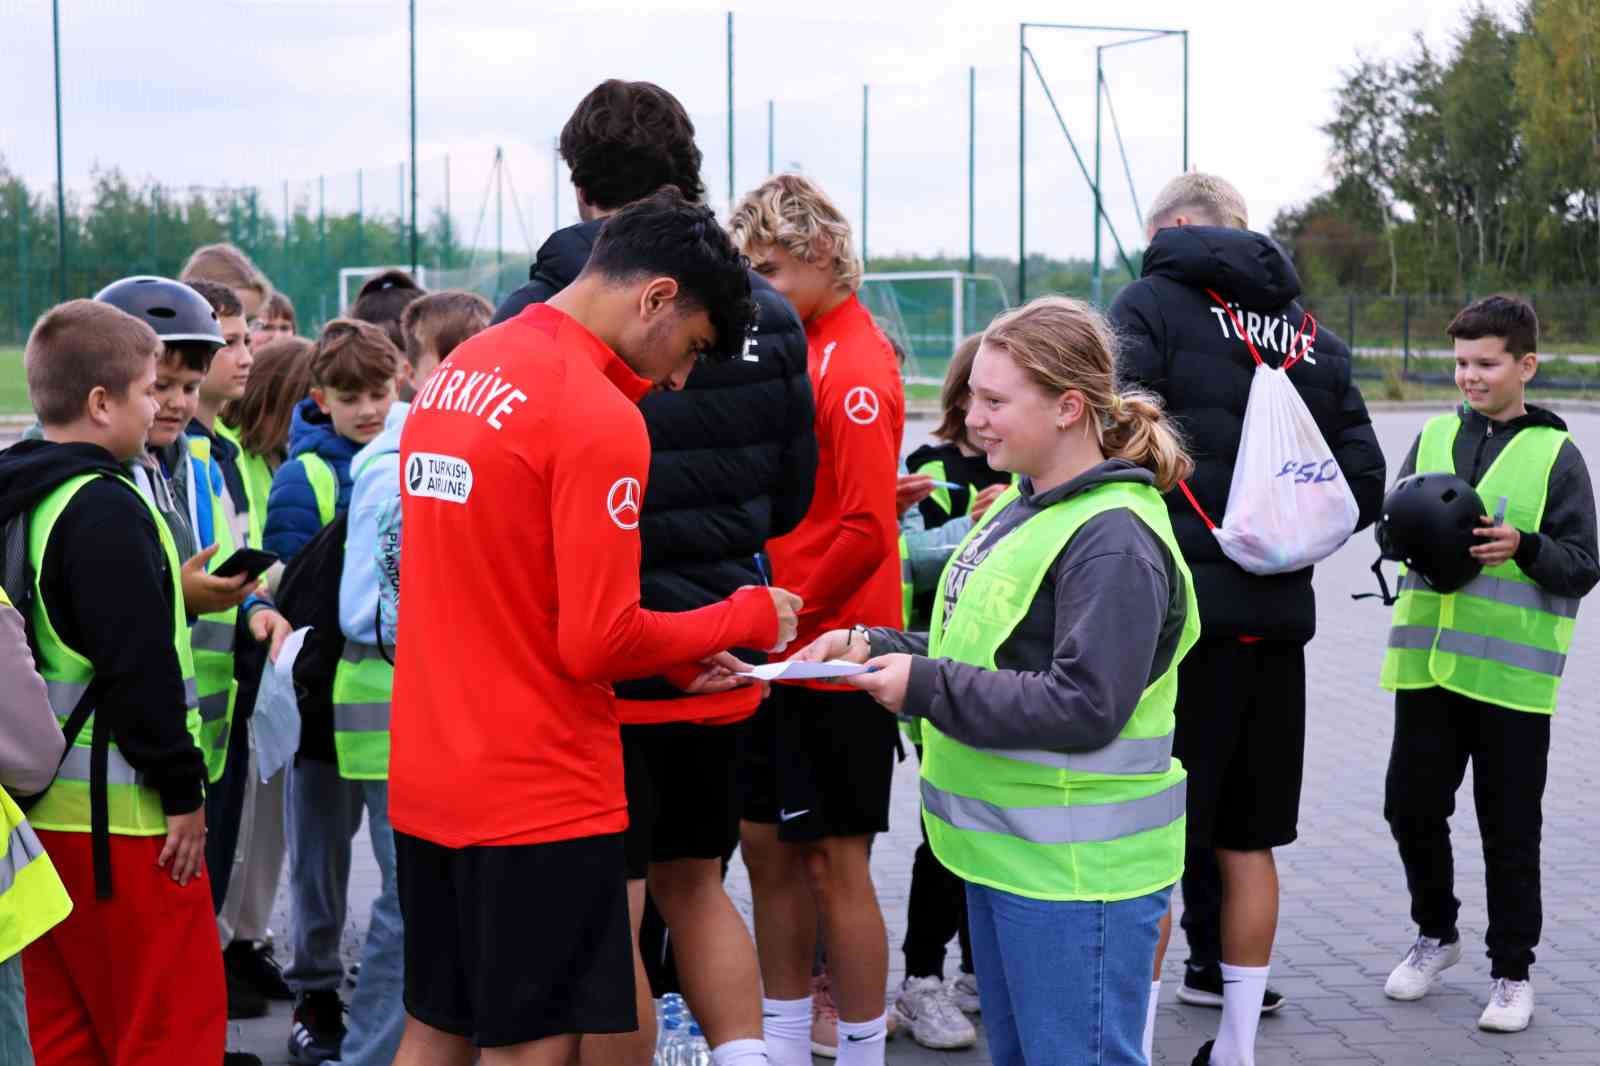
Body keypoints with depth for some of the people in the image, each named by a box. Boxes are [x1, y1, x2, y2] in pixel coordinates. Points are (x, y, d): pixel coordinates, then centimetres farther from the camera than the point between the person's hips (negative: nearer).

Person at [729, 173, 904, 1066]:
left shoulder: (857, 367, -16)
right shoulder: (799, 349, 10)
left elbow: (867, 529, -21)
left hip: (834, 655, -9)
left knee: (835, 864, 0)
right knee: (768, 847, 14)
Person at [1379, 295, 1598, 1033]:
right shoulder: (1434, 438, 8)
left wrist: (1524, 547, -21)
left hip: (1513, 674, -4)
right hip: (1428, 661, 4)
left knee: (1510, 831, 5)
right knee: (1411, 805, 9)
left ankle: (1512, 970, 19)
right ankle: (1436, 934, 32)